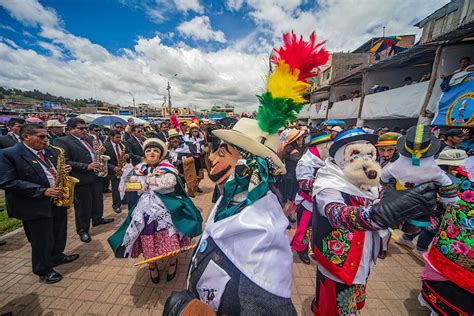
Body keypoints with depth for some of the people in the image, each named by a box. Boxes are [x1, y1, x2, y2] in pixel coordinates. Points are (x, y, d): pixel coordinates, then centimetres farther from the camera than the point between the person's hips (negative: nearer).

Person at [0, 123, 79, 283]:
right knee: (42, 241, 9)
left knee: (59, 234, 21)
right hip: (37, 206, -6)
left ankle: (57, 256, 44)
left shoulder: (52, 151, 5)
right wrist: (42, 191, -23)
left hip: (59, 199, 6)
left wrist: (64, 170, -6)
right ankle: (43, 270, 30)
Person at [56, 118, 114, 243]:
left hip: (96, 176, 7)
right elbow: (66, 162, -18)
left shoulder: (87, 139, 12)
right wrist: (87, 166, -24)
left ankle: (97, 219, 40)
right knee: (83, 206, 7)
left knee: (98, 200, 20)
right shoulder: (63, 141, -11)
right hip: (81, 180, -7)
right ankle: (83, 230, 24)